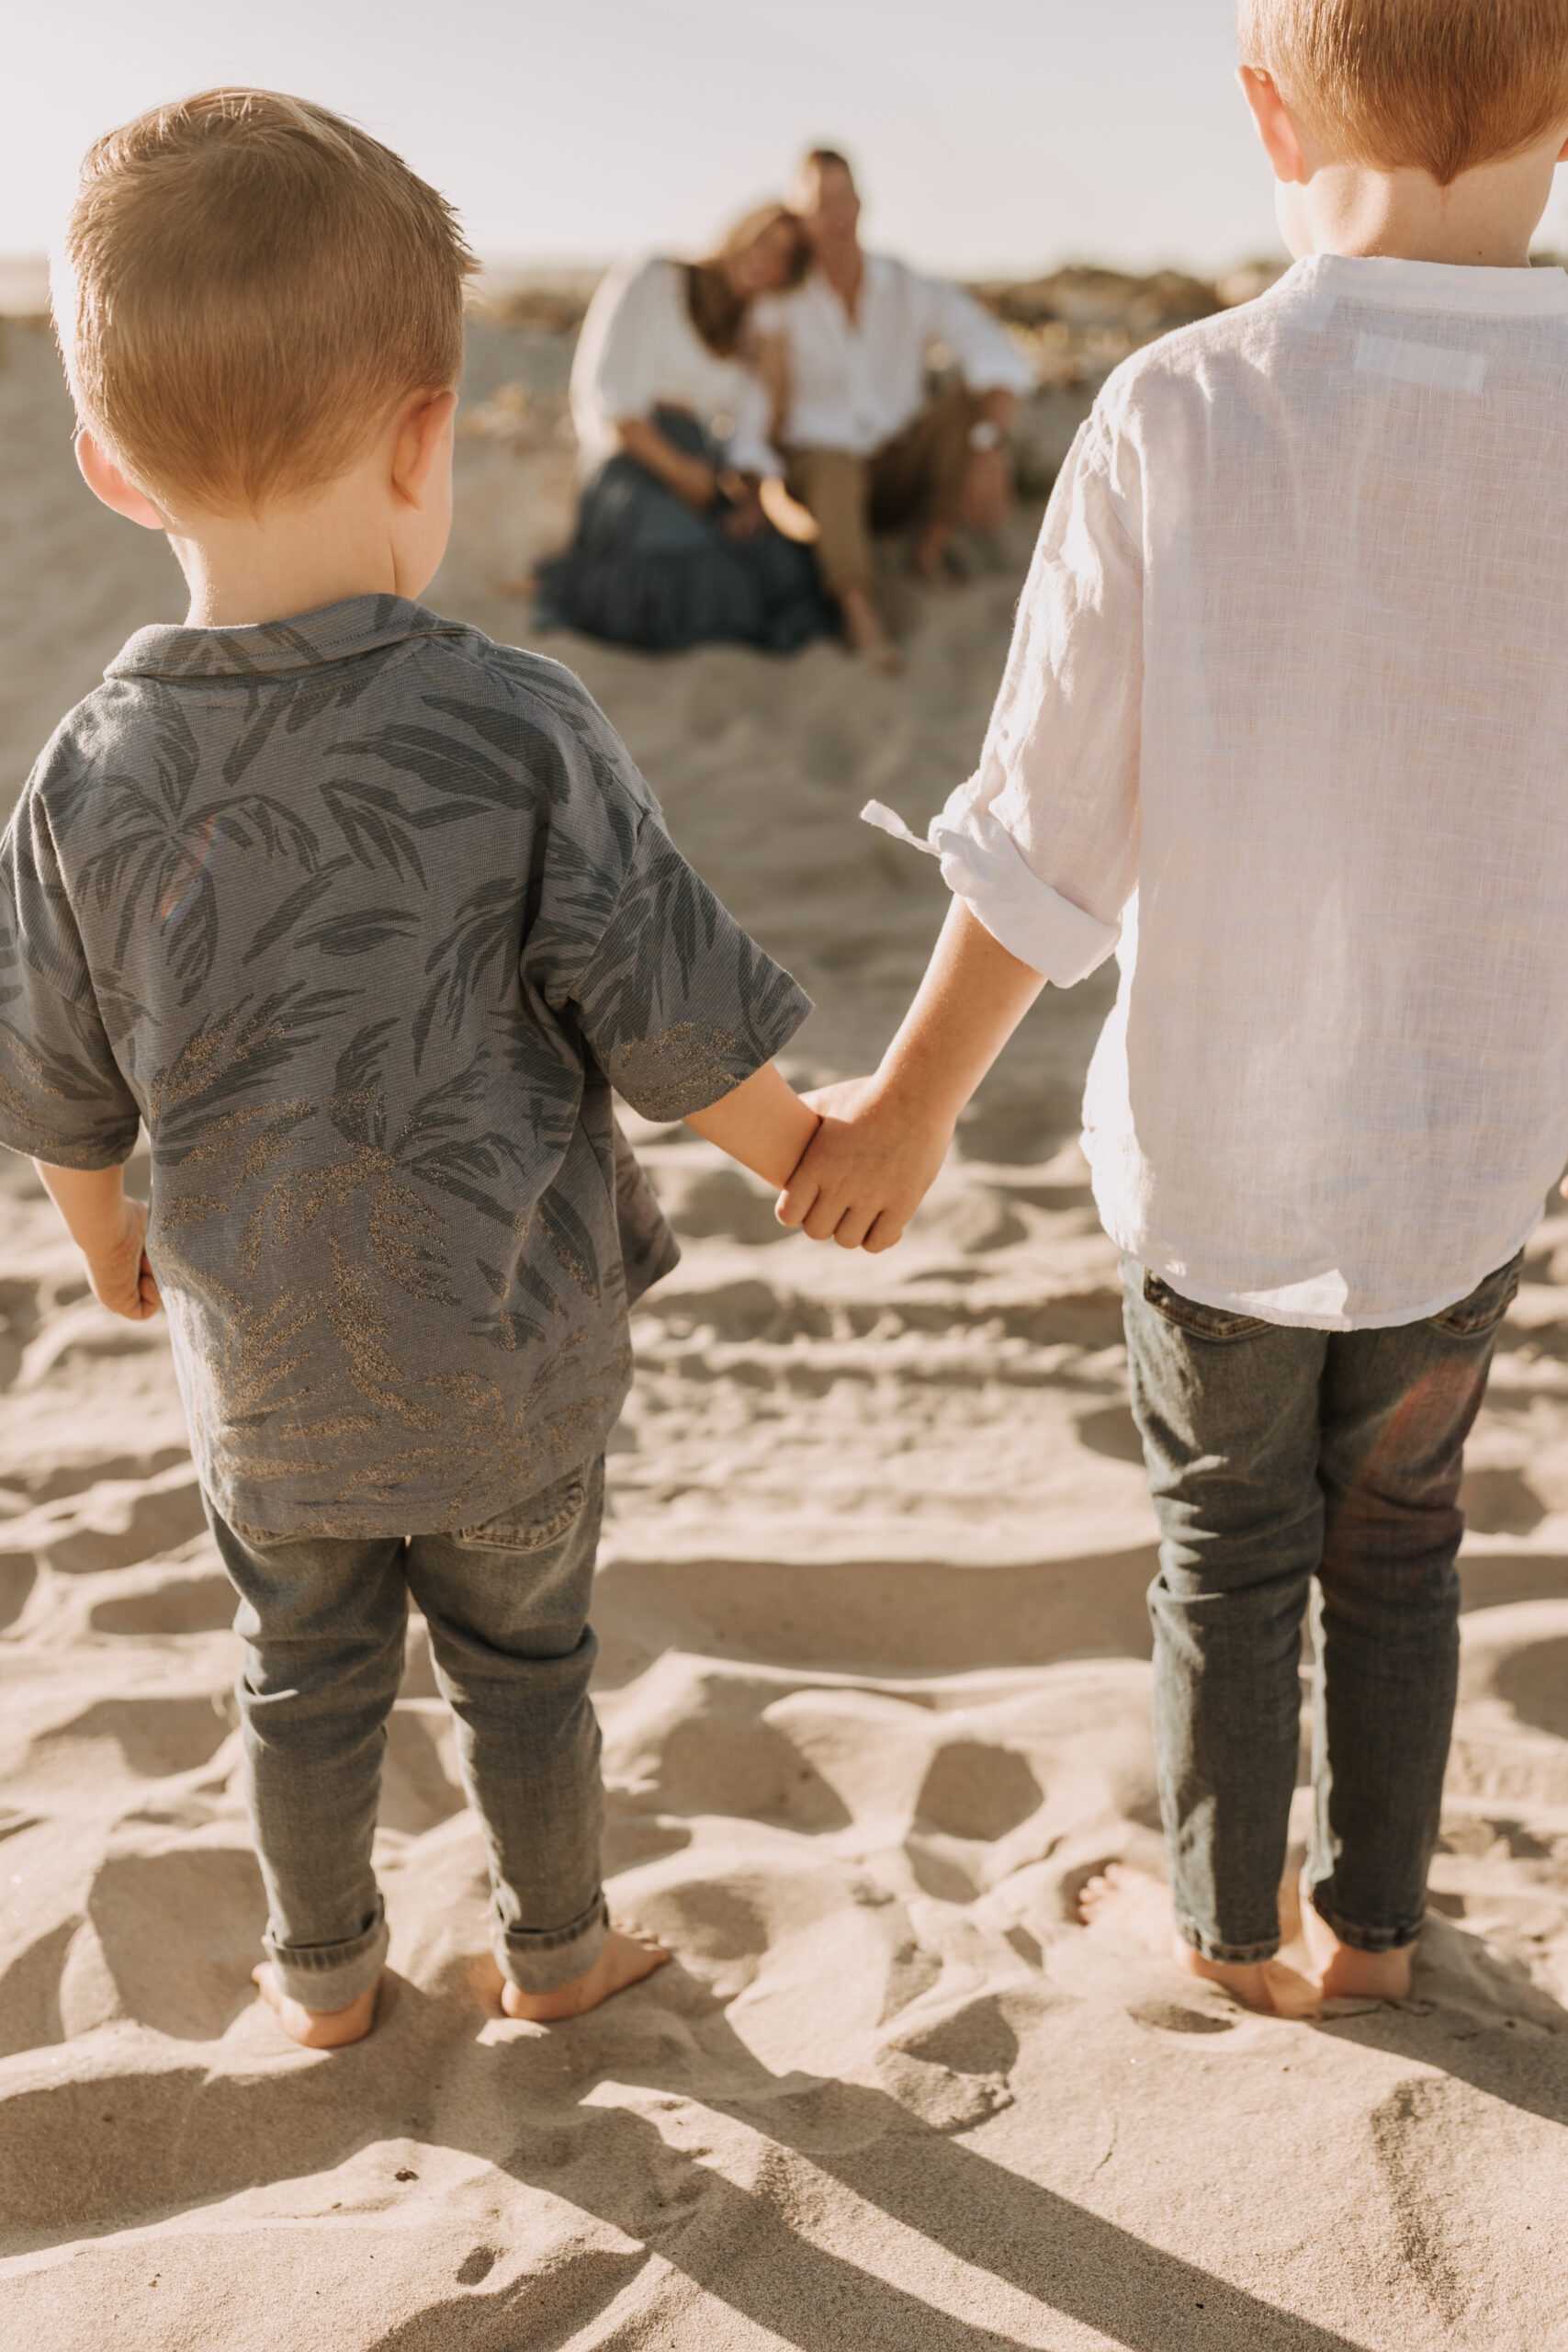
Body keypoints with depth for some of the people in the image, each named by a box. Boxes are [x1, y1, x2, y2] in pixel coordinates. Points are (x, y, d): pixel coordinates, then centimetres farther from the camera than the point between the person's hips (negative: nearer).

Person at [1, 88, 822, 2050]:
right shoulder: (521, 732, -22)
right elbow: (674, 1028, -16)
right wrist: (806, 1158, 4)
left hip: (267, 1371, 2)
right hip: (512, 1363, -1)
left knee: (306, 1671, 23)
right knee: (521, 1660, 21)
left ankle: (323, 1969, 43)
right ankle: (553, 1946, 42)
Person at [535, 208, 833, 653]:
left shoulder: (753, 335, 26)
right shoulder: (651, 283, 8)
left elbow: (748, 439, 14)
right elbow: (610, 396, -4)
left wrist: (761, 495, -9)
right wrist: (677, 468, -14)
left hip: (710, 471, 6)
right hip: (636, 463, -6)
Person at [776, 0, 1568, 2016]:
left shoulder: (1178, 416, -18)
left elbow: (1046, 840, -14)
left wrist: (912, 1104, 0)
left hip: (1216, 1148, -1)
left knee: (1229, 1550, 20)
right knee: (1398, 1543, 23)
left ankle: (1229, 1925, 39)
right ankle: (1365, 1924, 41)